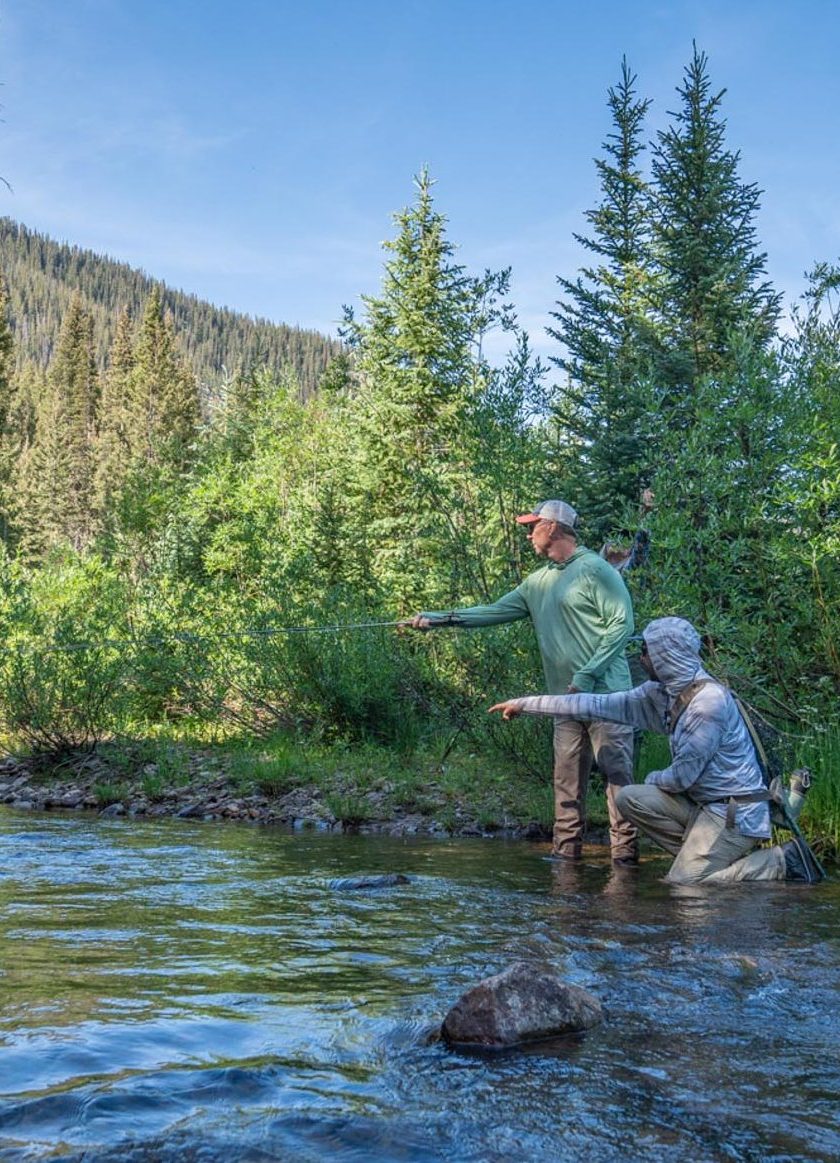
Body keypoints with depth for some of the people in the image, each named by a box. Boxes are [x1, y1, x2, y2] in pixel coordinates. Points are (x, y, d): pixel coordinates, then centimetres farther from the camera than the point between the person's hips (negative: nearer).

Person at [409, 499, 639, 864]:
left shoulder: (595, 570, -7)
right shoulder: (538, 581, 16)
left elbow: (622, 624, -12)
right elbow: (496, 611, 18)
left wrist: (587, 676, -16)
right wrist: (440, 619, 11)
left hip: (605, 693, -7)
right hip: (567, 698, 7)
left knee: (616, 772, -5)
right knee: (567, 780, 8)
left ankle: (625, 852, 0)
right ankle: (566, 849, 14)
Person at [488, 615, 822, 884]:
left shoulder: (710, 700, -22)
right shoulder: (661, 694, 3)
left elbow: (683, 776, -18)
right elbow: (598, 705, 4)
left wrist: (652, 780, 4)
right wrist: (526, 704, 5)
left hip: (736, 810, -8)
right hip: (703, 803, 8)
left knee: (683, 881, -13)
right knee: (629, 798, -3)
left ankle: (782, 862, 0)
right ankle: (709, 858, 3)